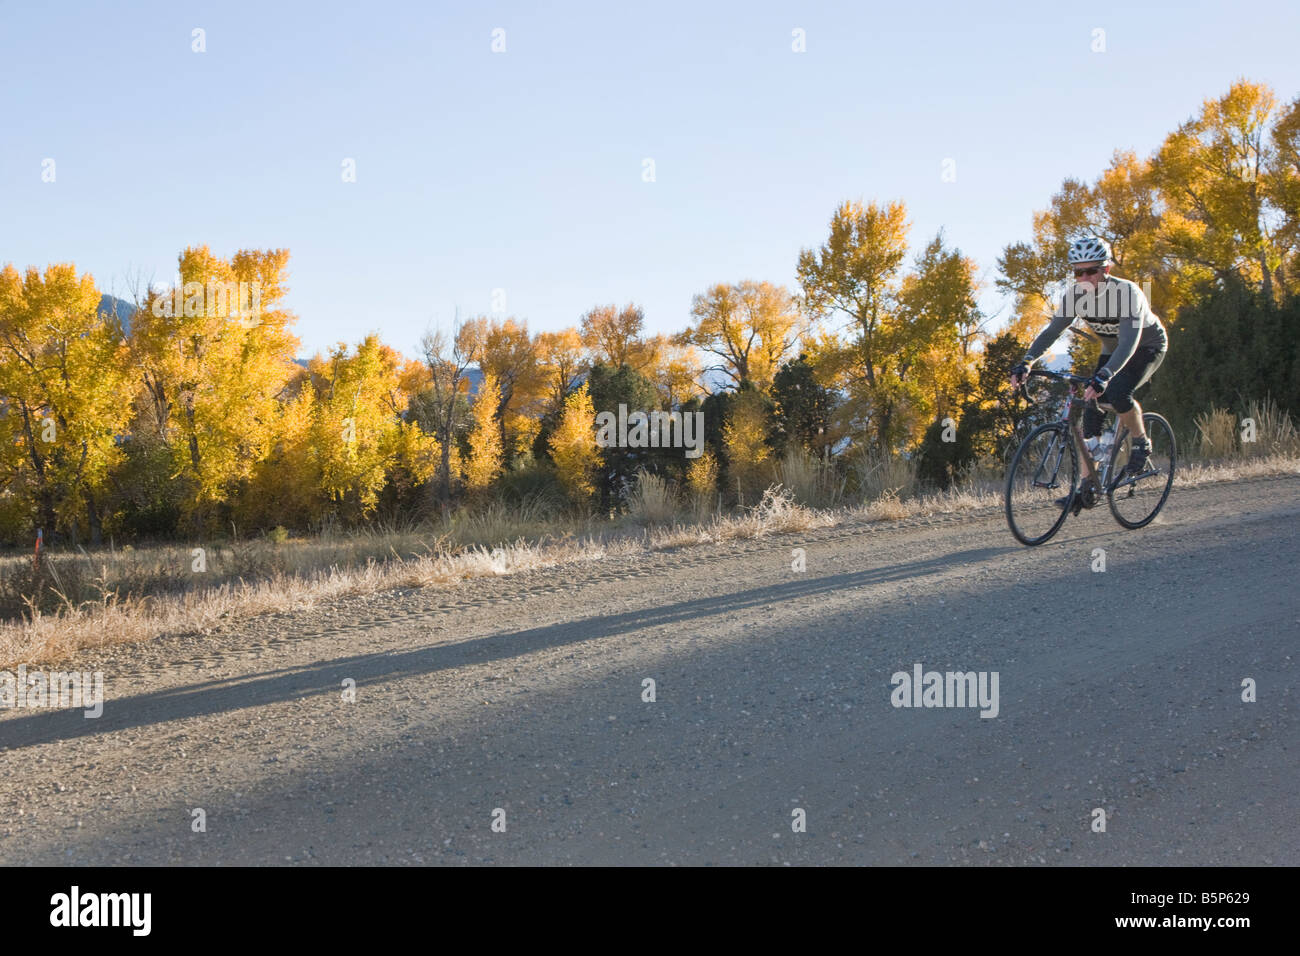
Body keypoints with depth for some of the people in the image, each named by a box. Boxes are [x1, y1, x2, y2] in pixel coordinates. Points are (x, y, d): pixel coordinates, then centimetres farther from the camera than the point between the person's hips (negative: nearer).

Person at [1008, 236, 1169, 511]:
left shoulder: (1126, 291, -34)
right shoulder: (1076, 294, -18)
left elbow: (1129, 341, -45)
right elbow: (1053, 329, -20)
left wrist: (1103, 377, -59)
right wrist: (1027, 362, -37)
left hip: (1147, 347, -6)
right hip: (1112, 350, 6)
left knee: (1117, 393, -32)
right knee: (1092, 407, -9)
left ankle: (1141, 445, -4)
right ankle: (1089, 487, -6)